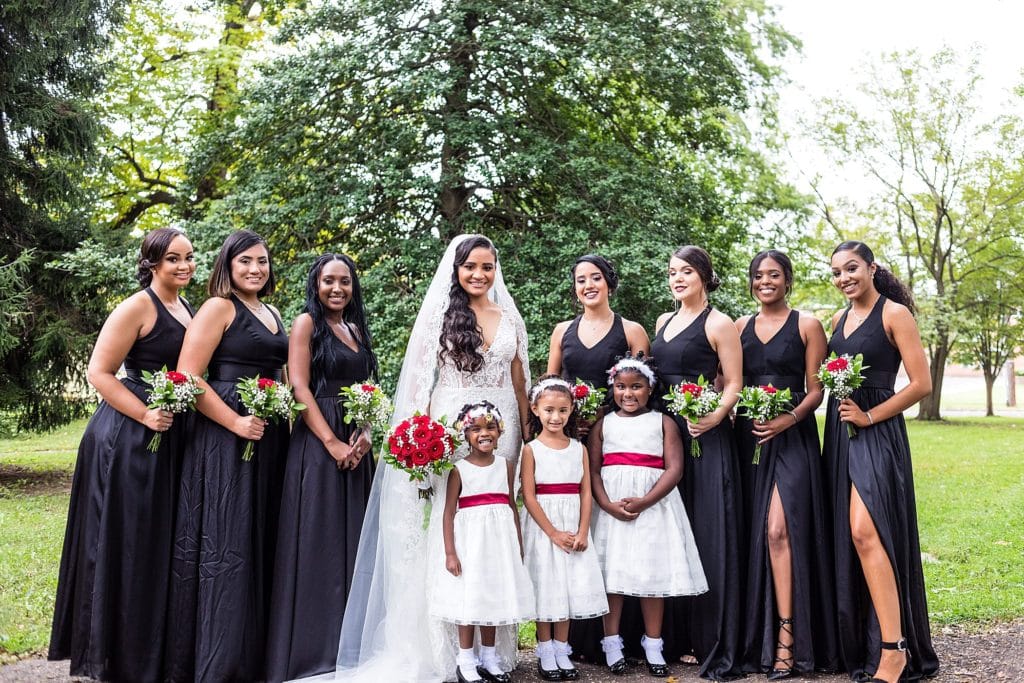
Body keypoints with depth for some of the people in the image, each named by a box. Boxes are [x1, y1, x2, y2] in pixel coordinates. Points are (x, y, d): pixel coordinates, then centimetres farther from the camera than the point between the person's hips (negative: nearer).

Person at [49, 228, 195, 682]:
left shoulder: (185, 307, 13)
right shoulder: (138, 307, -11)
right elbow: (99, 372, -15)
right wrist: (145, 415, -21)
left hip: (171, 437, 8)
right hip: (129, 439, -8)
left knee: (159, 542, 15)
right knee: (124, 544, 1)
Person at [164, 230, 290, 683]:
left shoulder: (272, 313, 17)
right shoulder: (219, 308, -6)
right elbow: (188, 376, -15)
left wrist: (285, 415, 12)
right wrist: (236, 423, -19)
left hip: (270, 440, 8)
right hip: (225, 440, -8)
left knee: (260, 544, 11)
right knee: (226, 543, -5)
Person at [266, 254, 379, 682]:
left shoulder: (356, 329, 16)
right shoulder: (306, 323, -3)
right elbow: (299, 387, -12)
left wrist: (365, 432, -3)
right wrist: (332, 443, -18)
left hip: (356, 445, 7)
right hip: (318, 444, -7)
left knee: (353, 540, 10)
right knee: (317, 543, -3)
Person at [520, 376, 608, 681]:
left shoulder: (579, 448, 5)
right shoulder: (532, 449, -6)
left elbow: (586, 492, 2)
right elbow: (529, 497, -10)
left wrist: (582, 532, -9)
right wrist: (553, 533, -15)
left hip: (573, 528, 3)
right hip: (542, 527, -3)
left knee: (570, 585, 7)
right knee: (545, 587, 2)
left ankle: (562, 650, 20)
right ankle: (545, 652, 15)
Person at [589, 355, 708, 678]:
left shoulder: (663, 423, 5)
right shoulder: (603, 424, 9)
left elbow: (675, 469, -4)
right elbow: (593, 470, 3)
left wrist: (644, 502, -16)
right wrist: (608, 504, -14)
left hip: (654, 506, -1)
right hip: (611, 509, 1)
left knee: (653, 572, 2)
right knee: (612, 571, 2)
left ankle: (653, 645, 14)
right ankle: (611, 642, 14)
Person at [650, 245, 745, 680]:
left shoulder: (718, 324, -3)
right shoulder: (663, 322, 17)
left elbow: (734, 384, -6)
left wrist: (715, 416, -24)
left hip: (705, 438, -6)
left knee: (710, 535, -5)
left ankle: (717, 647, 2)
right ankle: (679, 637, 19)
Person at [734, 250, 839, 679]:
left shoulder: (806, 325, 2)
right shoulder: (740, 328, 14)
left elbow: (816, 390, -1)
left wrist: (790, 418, -18)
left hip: (792, 438, -4)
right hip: (748, 439, 4)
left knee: (779, 530, -15)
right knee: (751, 534, 3)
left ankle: (786, 638, -10)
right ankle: (755, 636, 12)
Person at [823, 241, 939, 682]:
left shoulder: (894, 313, -7)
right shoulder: (839, 319, 13)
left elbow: (921, 384, -11)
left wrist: (868, 416, -13)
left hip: (876, 433, -7)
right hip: (839, 433, 7)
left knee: (865, 531, -19)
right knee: (848, 538, 8)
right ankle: (861, 645, 18)